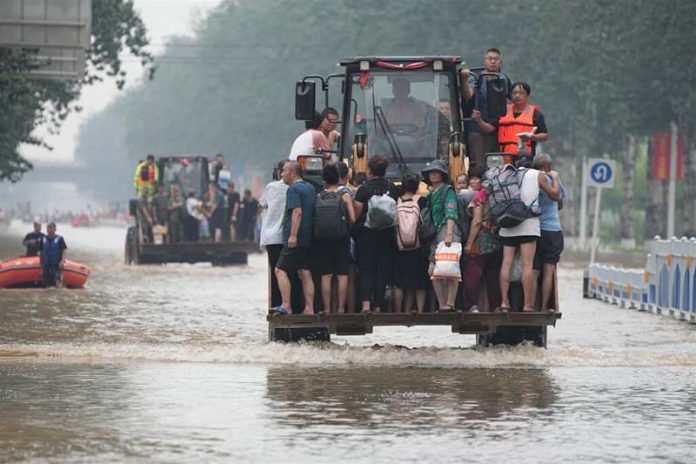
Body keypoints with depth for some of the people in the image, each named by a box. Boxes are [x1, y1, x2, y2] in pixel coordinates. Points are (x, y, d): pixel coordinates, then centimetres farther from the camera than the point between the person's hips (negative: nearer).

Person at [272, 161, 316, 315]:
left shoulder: (293, 189, -9)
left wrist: (293, 235, -24)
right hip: (308, 239, 9)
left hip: (295, 240, -9)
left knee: (281, 270, -8)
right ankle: (309, 309, 4)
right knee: (305, 274, 8)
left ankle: (286, 306, -16)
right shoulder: (310, 188, 18)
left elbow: (297, 212, -20)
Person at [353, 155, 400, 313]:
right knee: (383, 269, 7)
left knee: (366, 269, -1)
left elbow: (357, 212, -11)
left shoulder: (364, 189, -8)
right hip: (387, 233, 3)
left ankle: (366, 303, -18)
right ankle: (378, 306, 5)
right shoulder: (392, 188, 3)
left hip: (367, 233, -3)